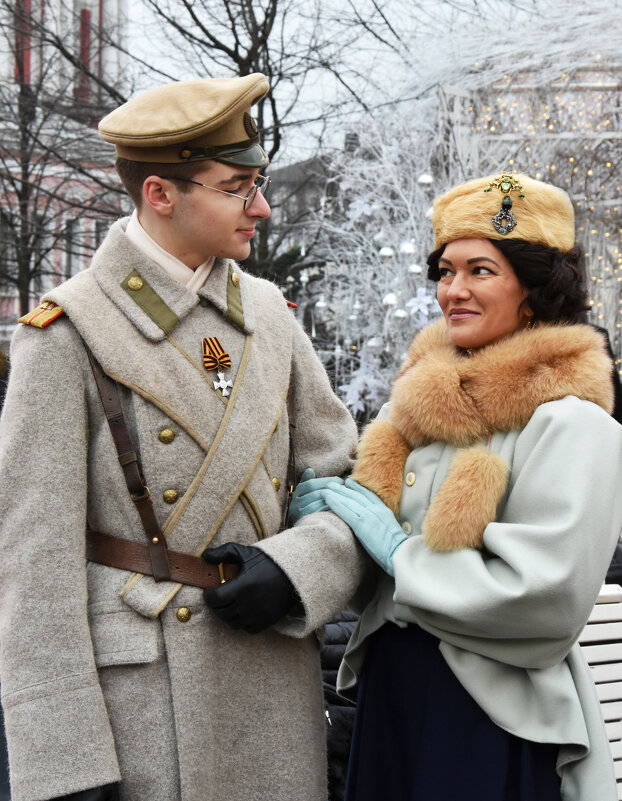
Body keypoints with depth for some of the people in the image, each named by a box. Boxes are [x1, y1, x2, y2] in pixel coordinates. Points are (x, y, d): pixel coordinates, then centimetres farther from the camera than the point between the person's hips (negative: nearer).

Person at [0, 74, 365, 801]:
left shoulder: (268, 314, 7)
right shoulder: (69, 336, -10)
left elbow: (350, 480, 11)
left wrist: (297, 568, -10)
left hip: (278, 686, 5)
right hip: (143, 702, -5)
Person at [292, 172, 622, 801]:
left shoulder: (569, 422, -14)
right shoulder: (425, 395, 8)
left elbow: (544, 596, -23)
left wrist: (397, 549, -17)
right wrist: (333, 509, -8)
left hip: (492, 721, -6)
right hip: (389, 695, 7)